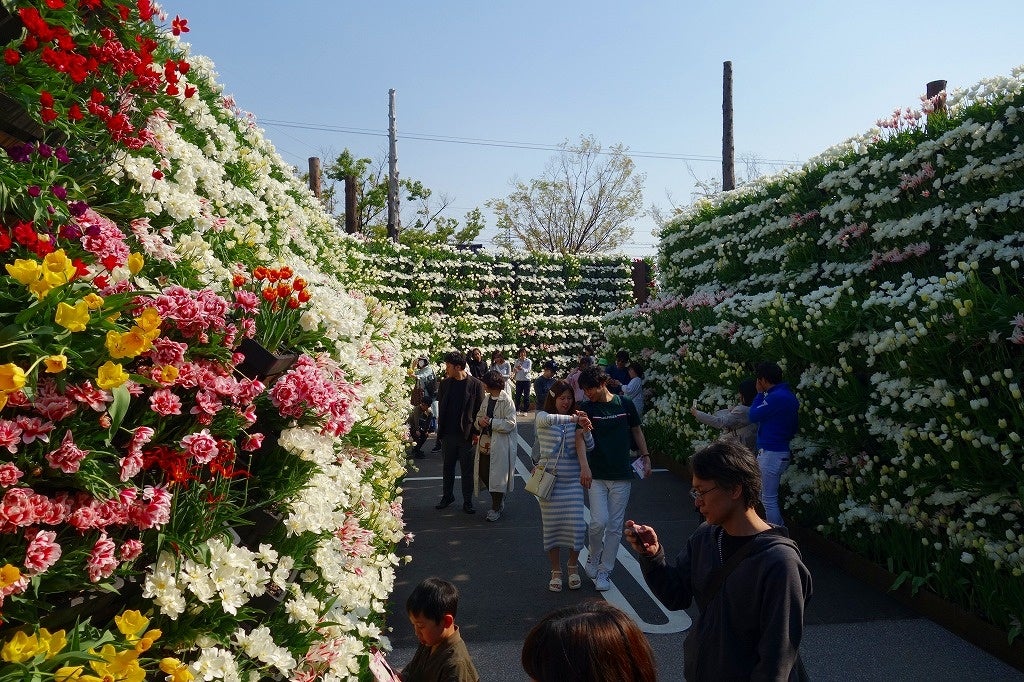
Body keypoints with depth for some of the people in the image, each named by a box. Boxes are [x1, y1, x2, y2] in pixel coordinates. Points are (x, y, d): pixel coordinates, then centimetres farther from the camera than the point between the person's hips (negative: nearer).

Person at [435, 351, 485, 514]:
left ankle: (467, 502, 17)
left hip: (466, 434, -4)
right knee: (447, 467, 15)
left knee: (467, 470, 6)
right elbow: (440, 406, 12)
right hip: (448, 434, 4)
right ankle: (447, 496, 32)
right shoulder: (445, 383, 3)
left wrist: (476, 432, -10)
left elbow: (480, 410, -6)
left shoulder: (475, 384, -8)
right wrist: (440, 427, 4)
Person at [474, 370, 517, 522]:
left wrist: (490, 422, -18)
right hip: (485, 444, 8)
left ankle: (496, 508, 17)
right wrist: (480, 421, -6)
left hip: (500, 446, -8)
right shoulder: (486, 400, 12)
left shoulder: (507, 401, -12)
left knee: (497, 476, 0)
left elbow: (510, 424, -18)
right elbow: (479, 417, 18)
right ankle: (498, 501, 32)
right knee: (483, 474, 11)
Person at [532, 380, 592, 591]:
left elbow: (583, 446, -5)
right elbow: (548, 419, -26)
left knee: (576, 525, -3)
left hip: (573, 480, 2)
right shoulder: (542, 417, 0)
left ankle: (573, 567, 22)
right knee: (552, 526, 4)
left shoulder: (575, 420, 7)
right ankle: (556, 572, 21)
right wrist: (574, 419, -26)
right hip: (549, 478, -1)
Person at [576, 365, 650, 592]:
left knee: (615, 526, 5)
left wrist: (645, 457, 11)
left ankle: (604, 571, 18)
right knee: (599, 522, -11)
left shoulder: (625, 404, 2)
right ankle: (594, 556, 19)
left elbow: (636, 431, 15)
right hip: (597, 475, -1)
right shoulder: (586, 409, -3)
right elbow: (580, 437, -13)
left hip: (622, 475, 1)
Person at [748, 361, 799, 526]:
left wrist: (760, 393, -4)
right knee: (770, 497, 21)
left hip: (771, 454, -11)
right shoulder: (786, 395, 11)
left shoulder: (777, 397, -21)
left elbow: (753, 416, -13)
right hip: (779, 451, 11)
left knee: (769, 499, -3)